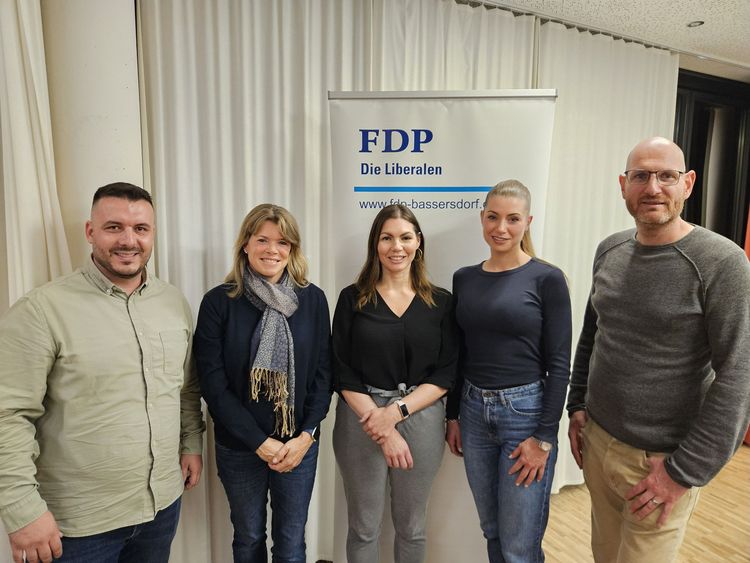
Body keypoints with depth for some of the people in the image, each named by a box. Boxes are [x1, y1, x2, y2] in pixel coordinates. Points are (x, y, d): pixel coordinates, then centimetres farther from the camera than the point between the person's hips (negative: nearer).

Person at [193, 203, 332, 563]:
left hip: (299, 444, 1)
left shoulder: (313, 299, -4)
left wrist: (306, 436, -11)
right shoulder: (218, 302, -9)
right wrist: (260, 442, -13)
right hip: (239, 447, 0)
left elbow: (322, 374, -2)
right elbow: (213, 383, -11)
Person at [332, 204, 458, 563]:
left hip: (420, 420, 2)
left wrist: (396, 411, -15)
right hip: (361, 420, -1)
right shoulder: (353, 299, -3)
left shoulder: (440, 302, 1)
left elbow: (446, 374, -2)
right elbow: (343, 374, -6)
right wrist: (383, 431, -12)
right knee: (364, 528, 14)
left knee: (412, 528, 19)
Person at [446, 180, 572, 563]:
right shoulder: (464, 278, 5)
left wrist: (544, 437, -11)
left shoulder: (547, 279, -9)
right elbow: (459, 355, 10)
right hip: (473, 410, 5)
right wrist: (453, 415, 10)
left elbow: (559, 365, -9)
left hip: (525, 411, -4)